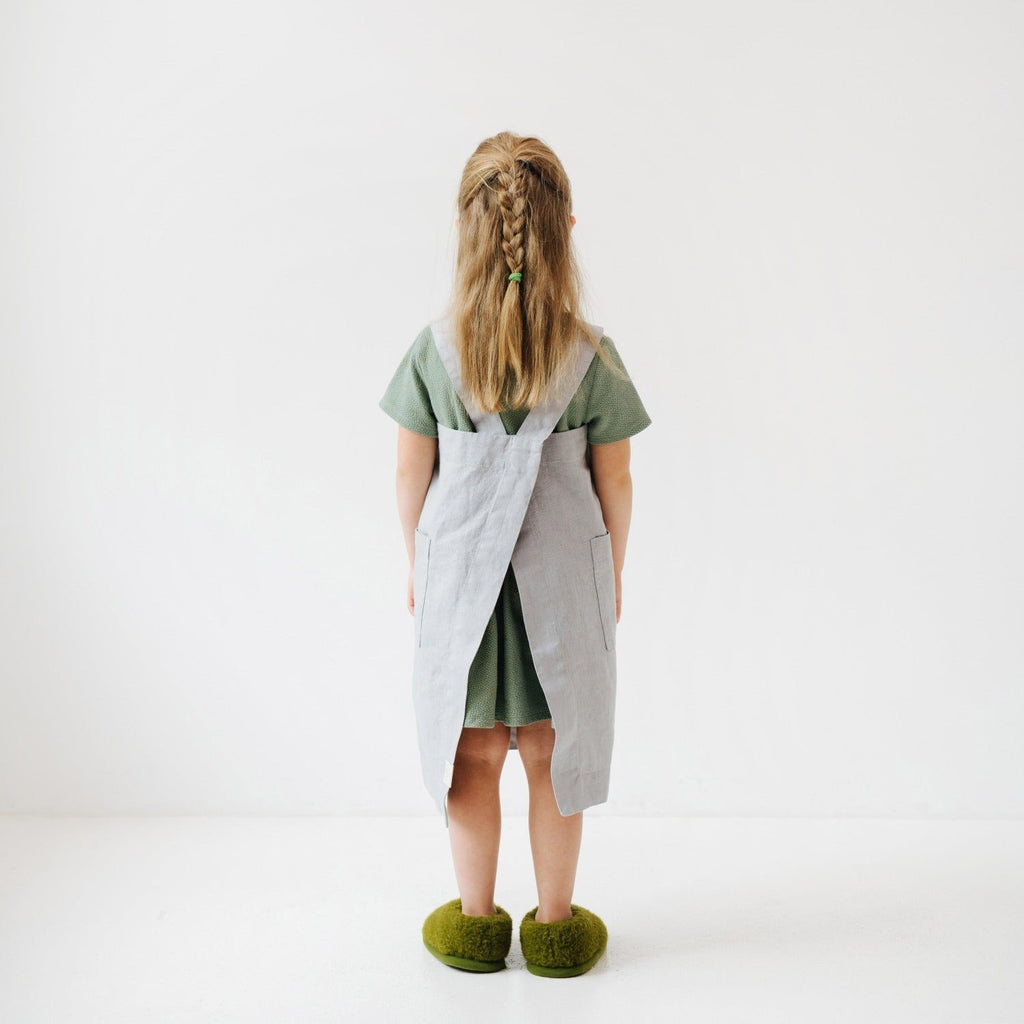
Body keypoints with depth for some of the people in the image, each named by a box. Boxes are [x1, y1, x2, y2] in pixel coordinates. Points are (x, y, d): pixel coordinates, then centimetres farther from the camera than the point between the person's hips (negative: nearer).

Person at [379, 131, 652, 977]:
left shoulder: (436, 348, -10)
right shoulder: (591, 355, -11)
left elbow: (412, 473, -3)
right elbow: (614, 481, -4)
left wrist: (417, 563, 12)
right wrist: (613, 572, 11)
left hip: (460, 572, 1)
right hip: (563, 573, 0)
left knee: (472, 751, 15)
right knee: (553, 750, 14)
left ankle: (476, 922, 31)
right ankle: (556, 924, 30)